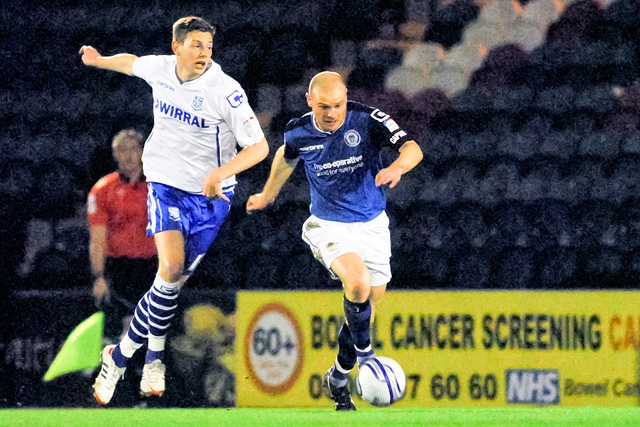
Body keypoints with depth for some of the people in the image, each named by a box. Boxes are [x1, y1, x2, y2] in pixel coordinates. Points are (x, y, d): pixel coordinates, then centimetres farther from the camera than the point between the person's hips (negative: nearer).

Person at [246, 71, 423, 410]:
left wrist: (397, 167, -49)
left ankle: (339, 376, 30)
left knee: (369, 302, 9)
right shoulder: (299, 132, -10)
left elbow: (412, 149, -27)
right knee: (358, 283, -30)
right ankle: (364, 352, -7)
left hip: (372, 225, 2)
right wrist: (268, 195, 29)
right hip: (329, 225, -2)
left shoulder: (368, 120, -17)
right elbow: (287, 156, 15)